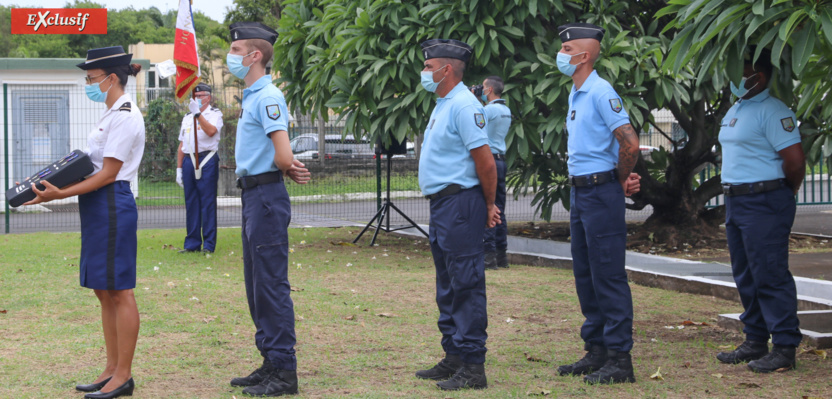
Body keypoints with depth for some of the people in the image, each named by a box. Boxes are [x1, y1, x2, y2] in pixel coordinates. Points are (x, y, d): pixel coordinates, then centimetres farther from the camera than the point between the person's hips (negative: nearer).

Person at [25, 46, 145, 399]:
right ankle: (112, 370, 20)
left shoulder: (124, 116, -14)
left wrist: (60, 194, -22)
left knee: (118, 290, -5)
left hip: (112, 204, -11)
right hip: (98, 209, 11)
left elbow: (107, 174, -19)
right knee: (104, 291, 13)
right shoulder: (111, 114, 18)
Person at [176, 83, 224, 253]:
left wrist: (198, 113, -22)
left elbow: (211, 131, -19)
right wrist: (178, 169, 15)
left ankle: (209, 244, -2)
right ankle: (192, 243, 10)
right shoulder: (187, 117, 21)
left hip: (207, 161, -5)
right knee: (191, 203, 6)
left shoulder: (215, 114, 4)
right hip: (188, 161, 5)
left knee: (208, 202, -5)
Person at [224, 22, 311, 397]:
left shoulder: (268, 97, -15)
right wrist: (289, 168, 2)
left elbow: (283, 156, -22)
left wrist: (286, 168, -2)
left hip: (267, 196, -10)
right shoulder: (251, 97, 16)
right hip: (253, 196, 10)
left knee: (272, 285, -8)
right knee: (256, 285, 14)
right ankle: (270, 363, 22)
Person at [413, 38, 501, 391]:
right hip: (441, 204, 11)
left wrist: (489, 205, -8)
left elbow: (485, 161, -18)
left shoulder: (464, 106, -15)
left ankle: (472, 367, -6)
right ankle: (453, 358, 23)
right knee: (448, 286, 15)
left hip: (460, 204, -11)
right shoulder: (443, 104, 17)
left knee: (466, 285, -8)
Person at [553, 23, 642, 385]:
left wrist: (622, 181, -7)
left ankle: (619, 359, -3)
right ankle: (596, 351, 21)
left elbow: (630, 142, -22)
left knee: (608, 276, -7)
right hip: (579, 192, 10)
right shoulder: (575, 94, 15)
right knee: (585, 275, 13)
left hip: (601, 192, -10)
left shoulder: (601, 92, -14)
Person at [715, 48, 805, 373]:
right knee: (746, 276, 14)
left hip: (764, 204, -10)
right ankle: (756, 342, 22)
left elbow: (795, 159, -19)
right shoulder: (735, 111, 16)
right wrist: (731, 202, 18)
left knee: (770, 276, -9)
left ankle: (785, 348, -5)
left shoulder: (772, 111, -14)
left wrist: (785, 192, -4)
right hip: (735, 202, 10)